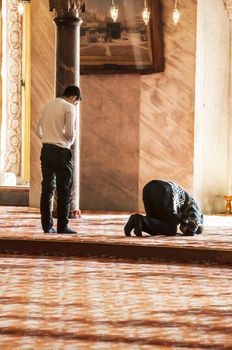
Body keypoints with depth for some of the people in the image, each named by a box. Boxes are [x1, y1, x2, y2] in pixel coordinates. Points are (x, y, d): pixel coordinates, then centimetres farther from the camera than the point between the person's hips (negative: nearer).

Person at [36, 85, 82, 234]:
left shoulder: (48, 106, 15)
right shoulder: (69, 107, -5)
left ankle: (47, 225, 7)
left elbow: (39, 131, 16)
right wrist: (70, 141, 7)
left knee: (47, 188, 8)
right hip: (61, 150, -6)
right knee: (64, 190, -1)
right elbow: (70, 132, -13)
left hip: (46, 149, 6)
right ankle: (62, 226, -4)